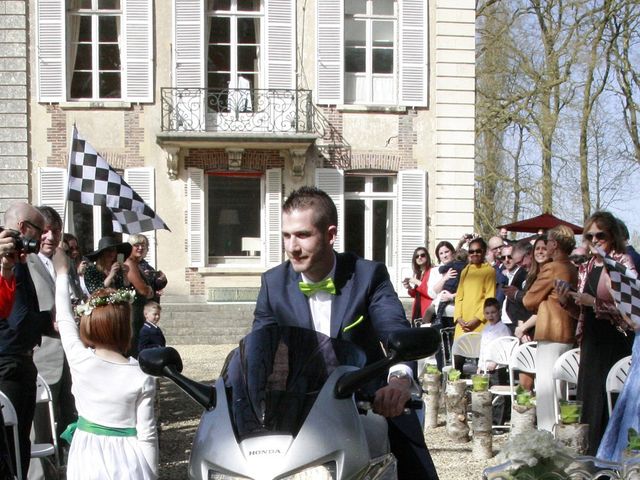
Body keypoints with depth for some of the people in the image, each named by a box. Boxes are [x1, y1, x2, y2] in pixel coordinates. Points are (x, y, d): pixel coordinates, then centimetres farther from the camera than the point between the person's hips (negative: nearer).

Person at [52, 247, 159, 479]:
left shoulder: (79, 360, -11)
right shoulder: (142, 377, -15)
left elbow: (64, 319, 5)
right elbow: (147, 434, -12)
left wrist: (62, 273, 17)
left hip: (88, 457, 2)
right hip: (126, 461, -2)